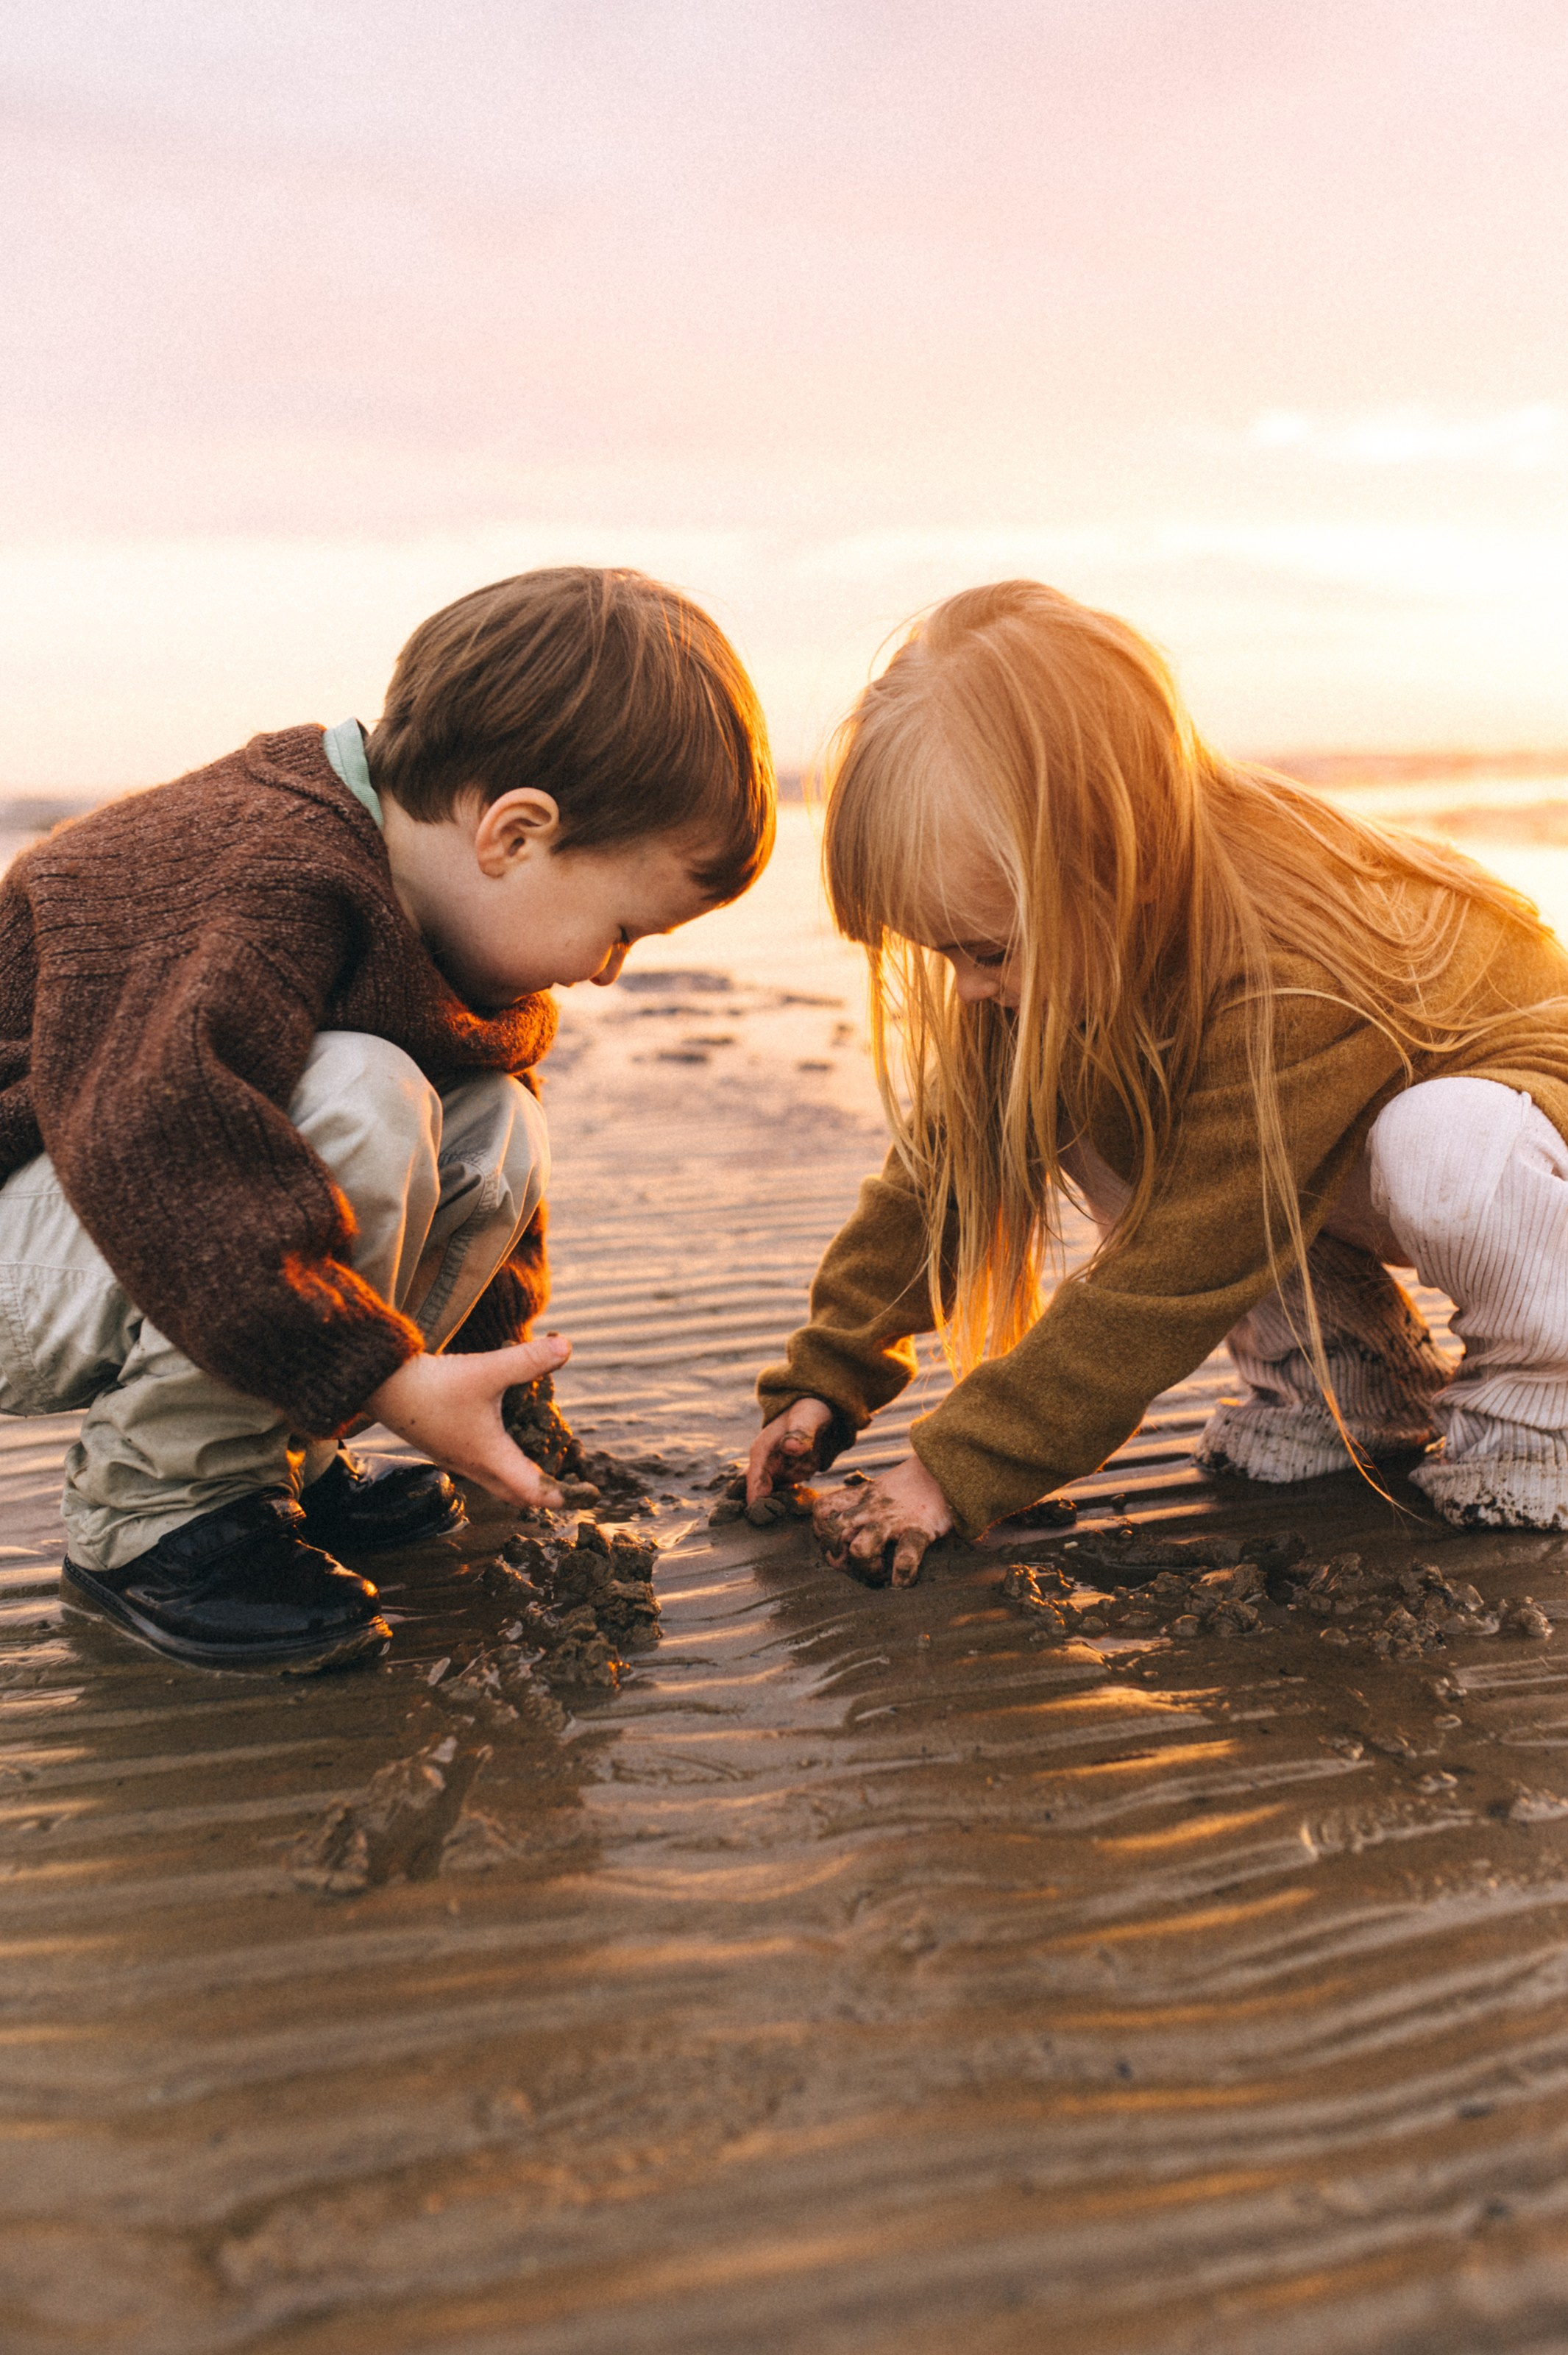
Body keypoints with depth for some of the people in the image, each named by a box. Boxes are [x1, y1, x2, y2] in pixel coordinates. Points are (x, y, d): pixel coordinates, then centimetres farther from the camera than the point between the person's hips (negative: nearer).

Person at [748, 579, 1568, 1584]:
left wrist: (956, 1474, -31)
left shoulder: (1294, 981, -39)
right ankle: (1348, 1382, -1)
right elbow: (949, 1160, -8)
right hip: (1329, 1175, 7)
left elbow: (1169, 1280, -35)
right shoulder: (1066, 944, -17)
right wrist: (828, 1375, -12)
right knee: (1071, 1108, -13)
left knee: (1442, 1147, -41)